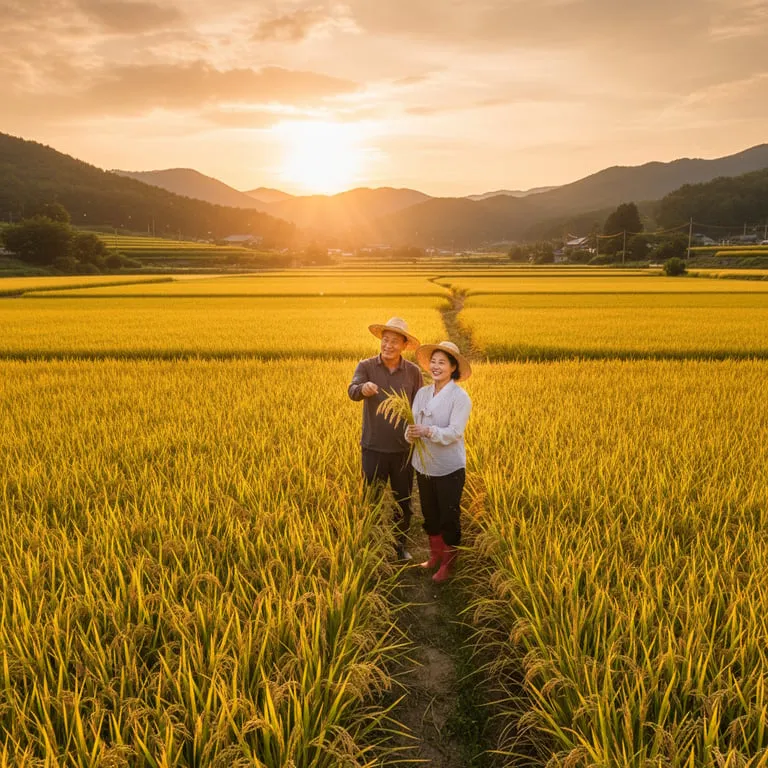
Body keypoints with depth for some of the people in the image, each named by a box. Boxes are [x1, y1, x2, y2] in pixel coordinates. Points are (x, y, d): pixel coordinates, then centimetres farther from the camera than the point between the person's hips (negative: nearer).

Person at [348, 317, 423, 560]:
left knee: (403, 501, 15)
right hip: (374, 448, -1)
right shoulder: (366, 366, -6)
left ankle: (400, 544, 36)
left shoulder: (413, 372, -2)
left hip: (404, 449, 2)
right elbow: (352, 391, -24)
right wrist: (363, 388, -47)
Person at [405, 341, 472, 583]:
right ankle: (435, 555, 39)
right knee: (429, 514, 20)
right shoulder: (422, 393, 3)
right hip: (423, 465, 6)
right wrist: (410, 432, -23)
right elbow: (413, 423, 0)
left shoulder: (460, 397, -13)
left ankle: (448, 564, 26)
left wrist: (428, 431, -34)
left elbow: (454, 433, -21)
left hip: (449, 469, -5)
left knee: (449, 517, 7)